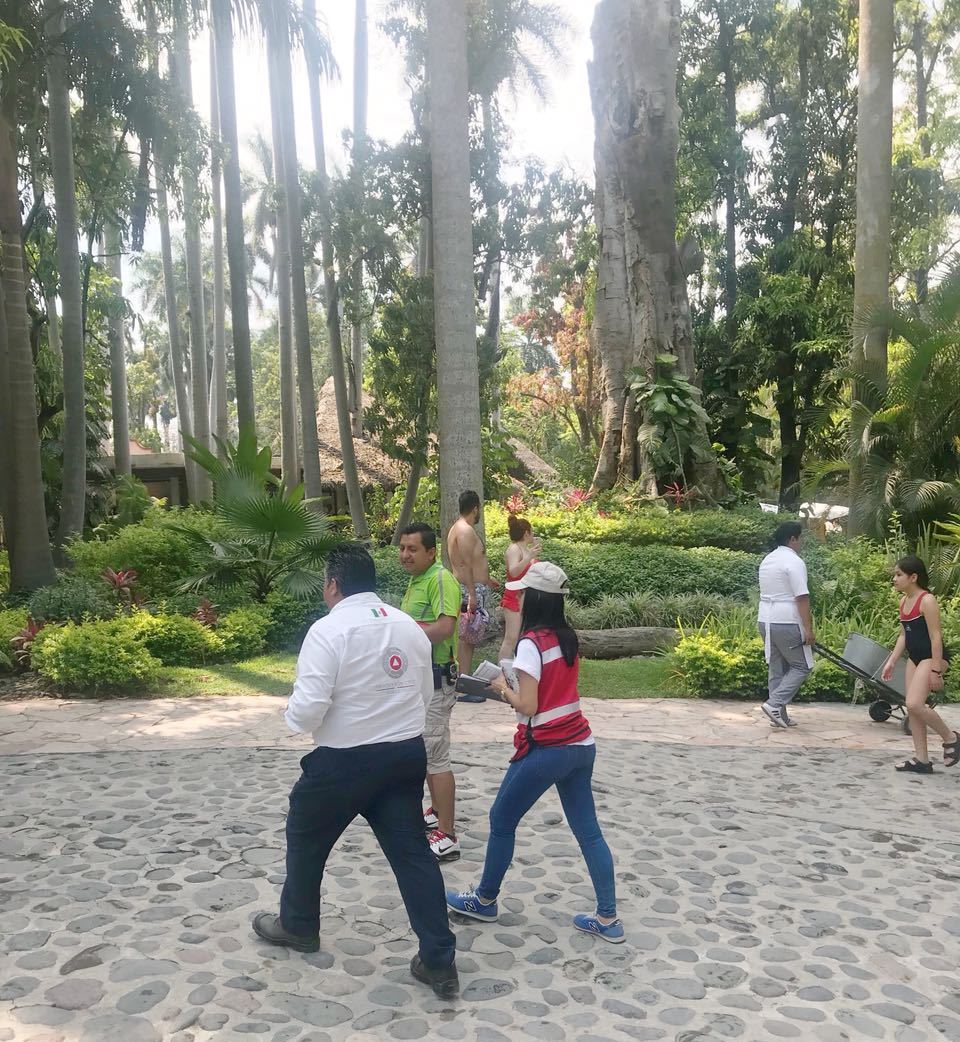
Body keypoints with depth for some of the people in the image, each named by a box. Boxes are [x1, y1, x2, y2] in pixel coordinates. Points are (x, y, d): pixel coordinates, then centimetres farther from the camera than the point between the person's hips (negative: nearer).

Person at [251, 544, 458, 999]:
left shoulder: (329, 629, -17)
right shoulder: (410, 626, 4)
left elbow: (308, 708, -21)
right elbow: (424, 693, 13)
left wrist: (294, 715, 0)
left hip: (344, 761, -5)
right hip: (406, 754, 5)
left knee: (305, 838, 20)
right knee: (411, 851, 10)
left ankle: (297, 926, 40)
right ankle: (439, 959, 9)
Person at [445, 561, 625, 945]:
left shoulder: (531, 643, -17)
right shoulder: (567, 637, 6)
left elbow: (528, 706, -20)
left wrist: (502, 687, -3)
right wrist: (516, 686, 8)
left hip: (546, 750, -7)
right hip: (580, 745, 8)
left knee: (502, 821, 12)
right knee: (588, 831, 12)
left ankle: (484, 900, 28)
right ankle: (607, 919, 15)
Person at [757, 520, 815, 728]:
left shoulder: (767, 560, 15)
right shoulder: (794, 562, -12)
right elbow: (802, 598, -17)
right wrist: (808, 629, -17)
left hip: (765, 620, 8)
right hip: (787, 623, -8)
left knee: (776, 667, 12)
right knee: (801, 666, 2)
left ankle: (779, 714, 13)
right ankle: (775, 703, -9)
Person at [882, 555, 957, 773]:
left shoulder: (927, 600, -17)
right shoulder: (903, 601, 9)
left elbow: (936, 637, -19)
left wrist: (936, 670, -21)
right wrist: (891, 661, 13)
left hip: (932, 657, -9)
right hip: (914, 657, 9)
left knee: (914, 704, -20)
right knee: (912, 708, 5)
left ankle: (950, 738, 4)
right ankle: (922, 760, 12)